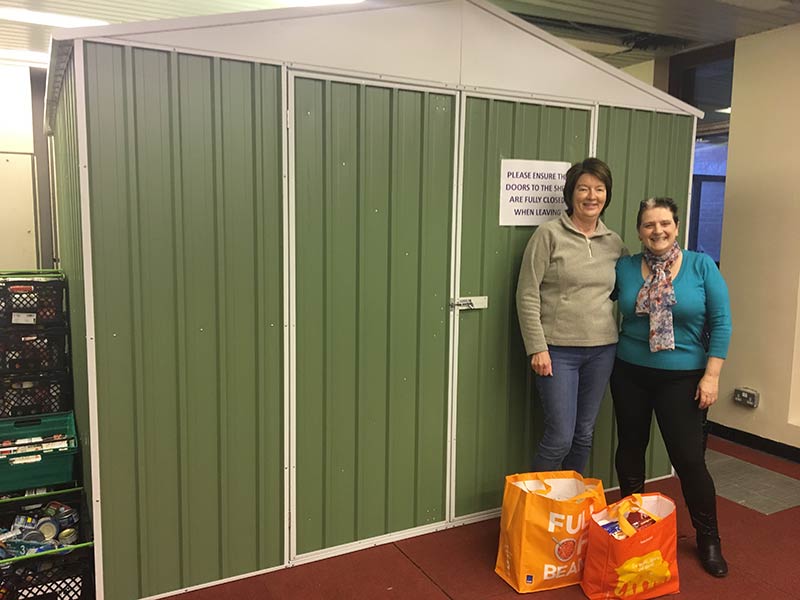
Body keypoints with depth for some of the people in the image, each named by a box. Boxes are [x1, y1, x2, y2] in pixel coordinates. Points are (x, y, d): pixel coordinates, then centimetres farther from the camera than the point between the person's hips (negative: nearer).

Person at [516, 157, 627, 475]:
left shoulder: (614, 242, 8)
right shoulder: (549, 234, -6)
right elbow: (527, 296, -9)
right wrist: (537, 348, -13)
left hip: (602, 350, 5)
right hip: (558, 350, -5)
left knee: (584, 434, 14)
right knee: (560, 437, -3)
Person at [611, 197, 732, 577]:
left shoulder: (701, 266, -5)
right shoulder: (624, 268, -1)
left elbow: (721, 323, -6)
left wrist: (711, 375, -10)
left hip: (683, 378, -2)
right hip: (630, 374, 3)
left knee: (689, 458, 0)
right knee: (630, 449, 13)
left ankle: (708, 539, 22)